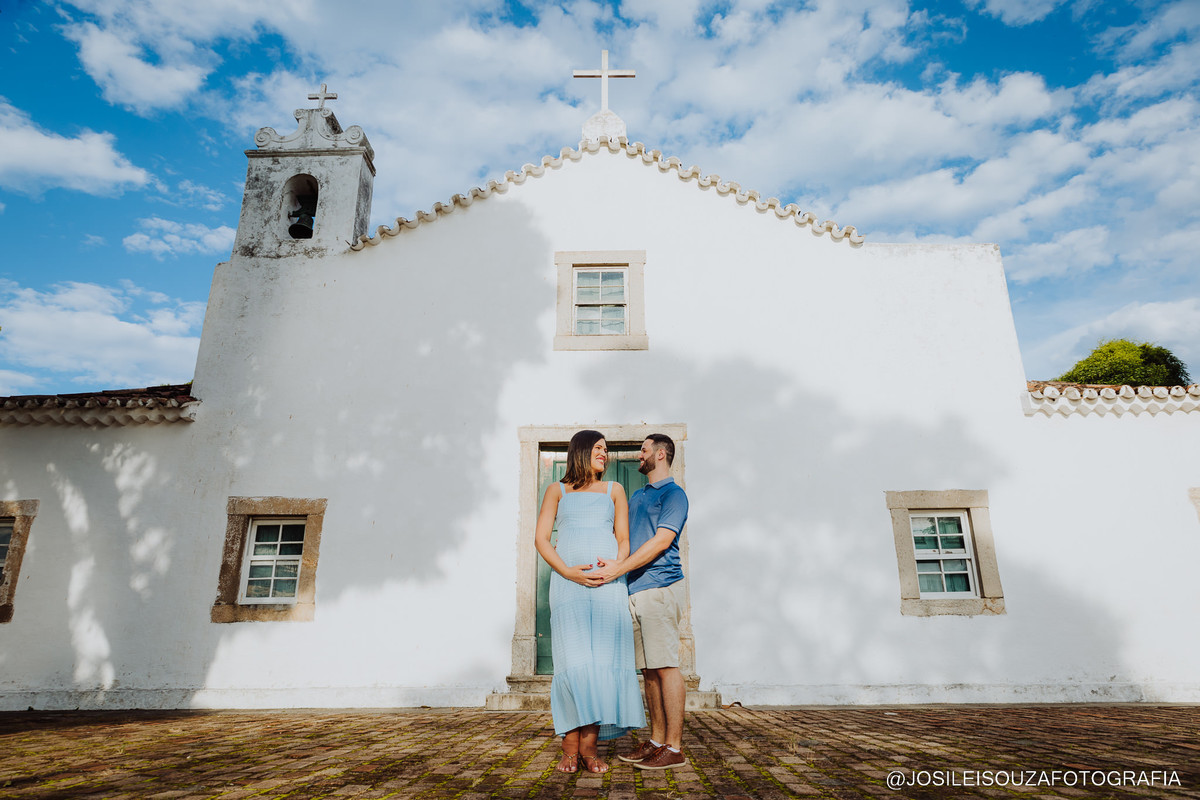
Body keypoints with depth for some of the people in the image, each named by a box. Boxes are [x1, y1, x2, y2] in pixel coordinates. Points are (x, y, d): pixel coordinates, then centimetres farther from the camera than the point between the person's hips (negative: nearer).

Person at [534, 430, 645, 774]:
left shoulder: (614, 489, 19)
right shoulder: (557, 491, 14)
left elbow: (623, 538, 14)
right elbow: (541, 538, 6)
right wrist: (568, 572, -9)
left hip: (608, 581, 2)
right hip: (568, 580, -1)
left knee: (604, 658, -6)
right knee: (573, 658, -9)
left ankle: (589, 745, 2)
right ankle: (570, 745, -1)